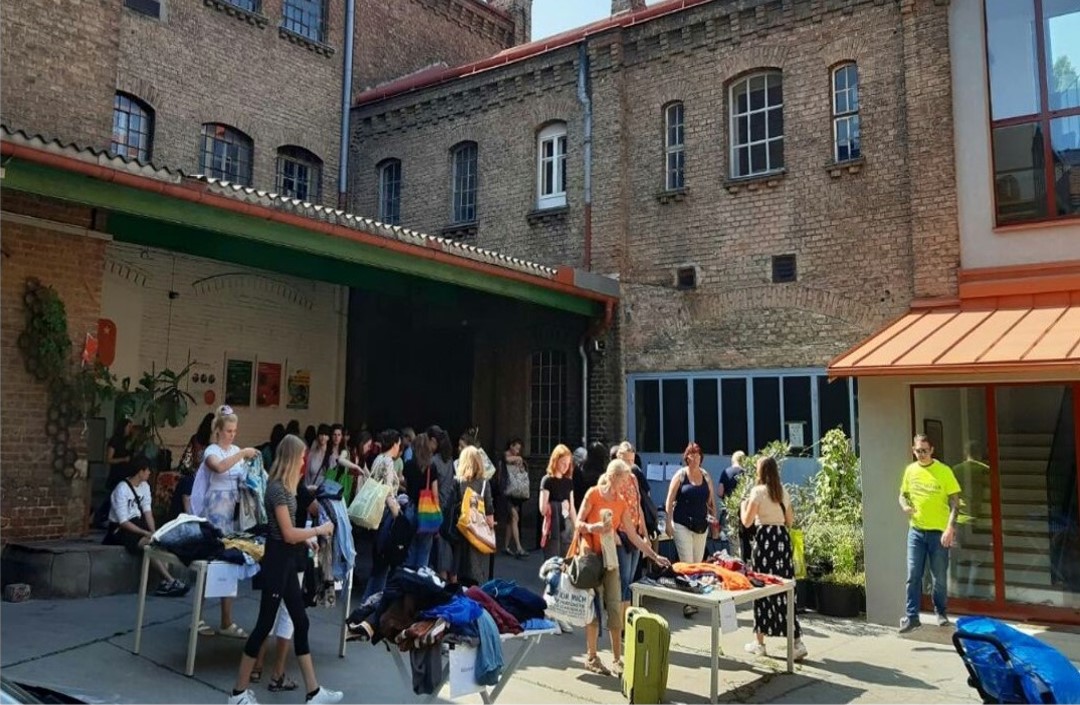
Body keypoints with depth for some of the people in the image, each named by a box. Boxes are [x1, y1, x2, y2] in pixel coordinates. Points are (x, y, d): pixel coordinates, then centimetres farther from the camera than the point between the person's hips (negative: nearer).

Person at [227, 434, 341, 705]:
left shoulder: (283, 485, 10)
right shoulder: (277, 488, -19)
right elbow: (288, 534, -20)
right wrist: (319, 529, -10)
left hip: (286, 562, 10)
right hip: (277, 561, -10)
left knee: (300, 623, 11)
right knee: (265, 624, 1)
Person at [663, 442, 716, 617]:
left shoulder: (706, 476, 9)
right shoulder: (680, 475, -3)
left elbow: (711, 501, 16)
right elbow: (669, 500, -4)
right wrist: (669, 522, -11)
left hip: (701, 525, 5)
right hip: (682, 524, -5)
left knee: (698, 563, 8)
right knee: (687, 563, -11)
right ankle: (687, 603, -10)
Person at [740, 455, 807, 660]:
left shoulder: (758, 491, -8)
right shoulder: (783, 491, 11)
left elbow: (747, 521, -8)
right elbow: (790, 521, 16)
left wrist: (743, 505, 10)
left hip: (765, 538, -5)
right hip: (783, 539, 5)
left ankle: (760, 643, 12)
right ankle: (797, 642, -1)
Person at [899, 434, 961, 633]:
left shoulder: (944, 471, -9)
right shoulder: (910, 470, 4)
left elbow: (954, 501, -9)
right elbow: (903, 494, 15)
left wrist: (950, 528, -18)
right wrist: (905, 506, -8)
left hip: (939, 531, -3)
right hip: (916, 531, 3)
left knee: (939, 577, 8)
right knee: (913, 576, 1)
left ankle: (941, 612, 29)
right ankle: (911, 617, 6)